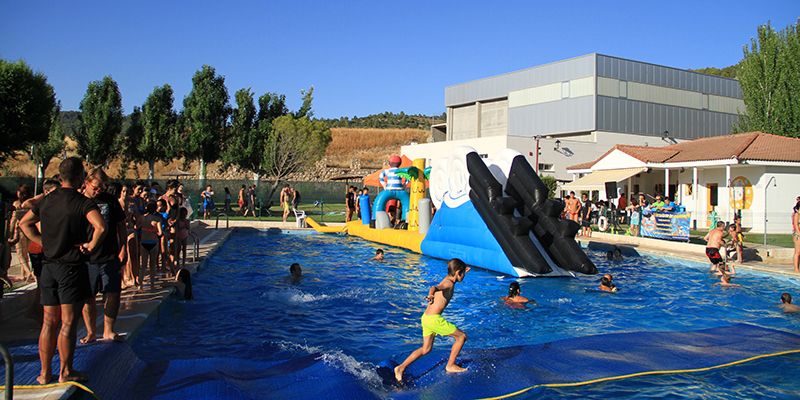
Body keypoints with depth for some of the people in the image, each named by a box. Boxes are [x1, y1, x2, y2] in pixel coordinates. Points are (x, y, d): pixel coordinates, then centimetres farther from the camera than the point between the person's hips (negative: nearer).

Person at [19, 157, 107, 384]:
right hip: (72, 267, -6)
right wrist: (91, 245, -13)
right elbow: (100, 227, -29)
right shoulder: (83, 202, -13)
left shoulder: (46, 201, 8)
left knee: (49, 322, 13)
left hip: (49, 267, 6)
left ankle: (45, 372, 20)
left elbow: (24, 223, 18)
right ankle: (65, 372, 9)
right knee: (68, 323, 1)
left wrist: (43, 242, 12)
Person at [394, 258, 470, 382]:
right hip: (434, 319, -9)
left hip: (427, 318, 9)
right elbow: (436, 287, -35)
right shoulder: (449, 284, -14)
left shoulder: (447, 279, 13)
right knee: (461, 336, 4)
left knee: (426, 349, 16)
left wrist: (462, 273, 52)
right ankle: (450, 365, 12)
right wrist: (430, 295, -56)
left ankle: (401, 368, 12)